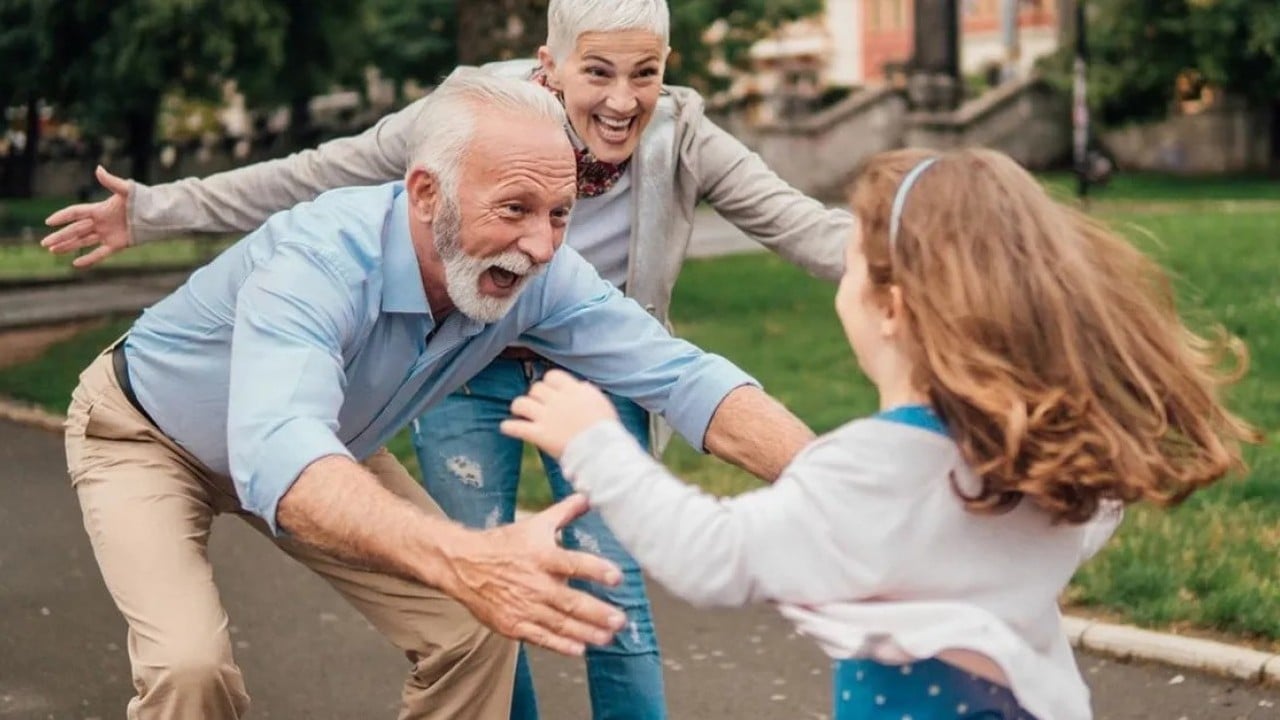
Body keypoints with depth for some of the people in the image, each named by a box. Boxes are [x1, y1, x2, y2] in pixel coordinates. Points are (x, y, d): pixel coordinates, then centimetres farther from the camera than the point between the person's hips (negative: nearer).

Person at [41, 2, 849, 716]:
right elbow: (314, 176, -17)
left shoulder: (683, 140, -18)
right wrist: (158, 210, -17)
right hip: (469, 372, 0)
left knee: (614, 589, -4)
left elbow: (802, 223, -23)